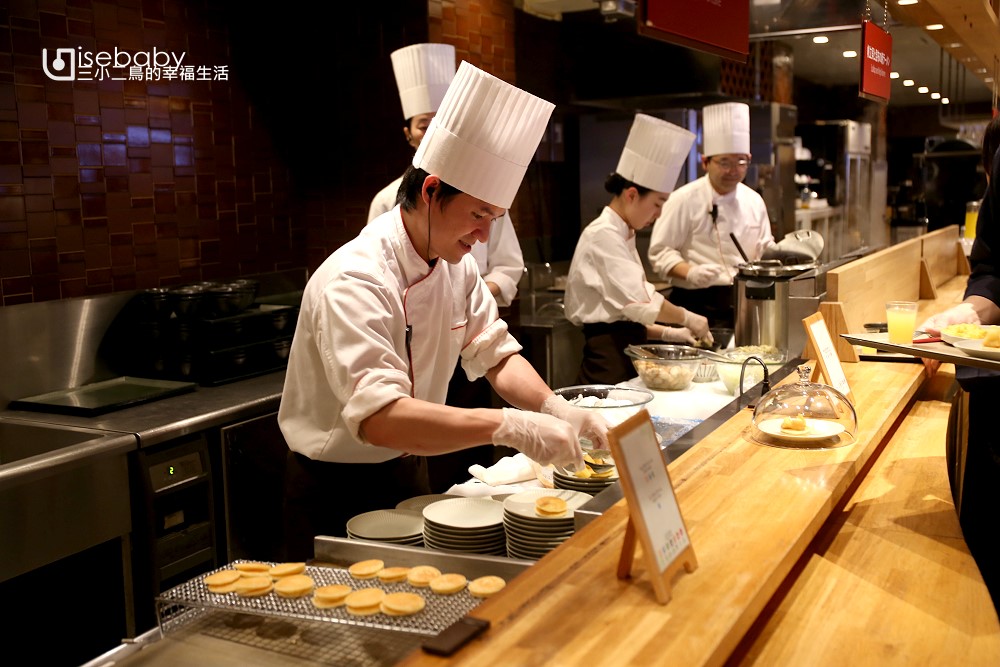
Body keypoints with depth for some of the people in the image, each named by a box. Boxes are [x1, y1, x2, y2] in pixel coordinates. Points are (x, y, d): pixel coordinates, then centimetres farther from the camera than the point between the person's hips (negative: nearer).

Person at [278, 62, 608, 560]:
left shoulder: (456, 265, -1)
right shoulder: (354, 281, -29)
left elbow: (495, 354, 1)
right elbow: (378, 418, -39)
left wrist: (553, 408, -18)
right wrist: (509, 427, -44)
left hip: (407, 479, 8)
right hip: (338, 498, -7)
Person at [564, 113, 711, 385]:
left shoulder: (621, 236, 17)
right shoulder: (603, 235, -13)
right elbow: (641, 301, -19)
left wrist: (666, 333, 10)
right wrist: (686, 318, -6)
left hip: (625, 353, 10)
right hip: (608, 357, -9)